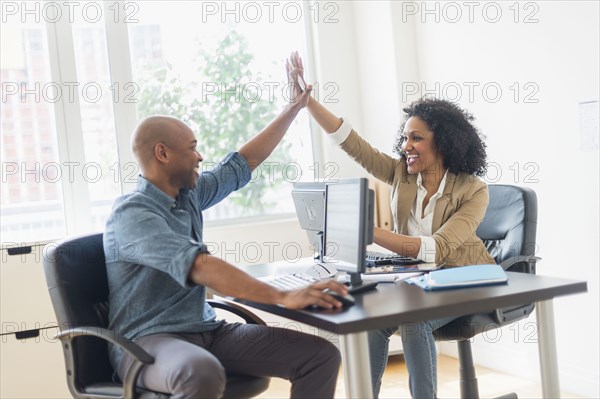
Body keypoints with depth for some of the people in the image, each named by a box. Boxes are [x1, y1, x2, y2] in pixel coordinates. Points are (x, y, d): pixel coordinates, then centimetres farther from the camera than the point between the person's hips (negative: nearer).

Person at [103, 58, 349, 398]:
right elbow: (200, 266, -31)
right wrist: (283, 298, -39)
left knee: (321, 355, -10)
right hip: (148, 340, -8)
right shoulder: (132, 214, -16)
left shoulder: (188, 195, 10)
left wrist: (294, 107, 25)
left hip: (206, 330, 8)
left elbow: (244, 164, 22)